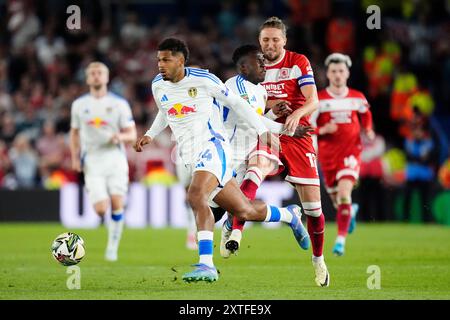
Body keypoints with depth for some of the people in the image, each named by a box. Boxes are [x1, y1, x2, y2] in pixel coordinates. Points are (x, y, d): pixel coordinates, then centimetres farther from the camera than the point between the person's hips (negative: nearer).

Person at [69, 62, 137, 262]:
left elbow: (132, 135, 3)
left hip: (115, 159, 0)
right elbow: (74, 132, 19)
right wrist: (75, 157, 6)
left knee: (117, 204, -10)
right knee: (101, 209, -13)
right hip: (92, 162, 1)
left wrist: (120, 137, -19)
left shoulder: (119, 104, 1)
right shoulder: (79, 105, 8)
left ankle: (112, 247, 5)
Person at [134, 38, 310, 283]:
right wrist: (150, 135, 18)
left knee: (196, 197, -31)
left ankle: (206, 264, -33)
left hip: (212, 146, -6)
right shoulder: (158, 85, 9)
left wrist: (262, 130, 3)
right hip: (190, 157, 6)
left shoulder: (203, 80, -9)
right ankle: (290, 215, 36)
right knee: (244, 211, 9)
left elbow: (236, 103, 1)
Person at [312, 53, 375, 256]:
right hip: (327, 154, 1)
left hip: (350, 153, -1)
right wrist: (323, 130, -21)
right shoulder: (318, 99, -3)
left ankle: (341, 239, -21)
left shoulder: (357, 98, 3)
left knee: (344, 194, -22)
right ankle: (350, 211, 51)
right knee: (336, 198, 13)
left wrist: (368, 131, 5)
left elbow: (366, 115, 23)